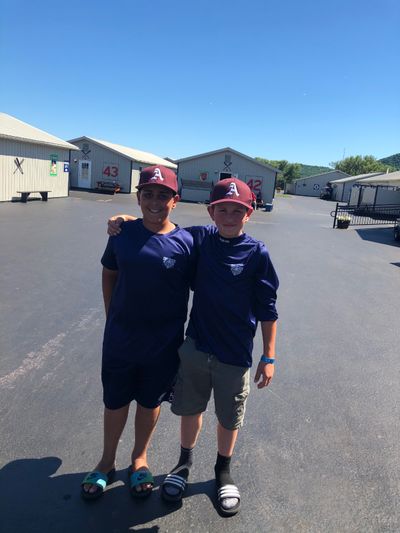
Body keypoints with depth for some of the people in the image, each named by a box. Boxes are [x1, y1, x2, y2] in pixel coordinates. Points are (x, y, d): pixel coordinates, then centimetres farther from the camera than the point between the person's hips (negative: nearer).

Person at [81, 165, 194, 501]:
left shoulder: (186, 243, -11)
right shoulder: (123, 234, -6)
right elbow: (109, 275, 7)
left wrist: (190, 335, -2)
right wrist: (112, 317, 7)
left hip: (164, 344, -1)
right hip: (120, 339, 1)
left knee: (150, 403, 19)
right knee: (115, 402, 19)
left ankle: (139, 459, 45)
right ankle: (107, 462, 44)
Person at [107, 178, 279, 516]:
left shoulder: (257, 253, -12)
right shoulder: (198, 238, -5)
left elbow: (267, 309, -7)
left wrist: (269, 357, -5)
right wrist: (125, 220, -5)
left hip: (235, 355, -2)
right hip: (194, 347, 2)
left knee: (229, 418, 18)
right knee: (190, 409, 20)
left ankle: (224, 469, 46)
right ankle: (185, 462, 48)